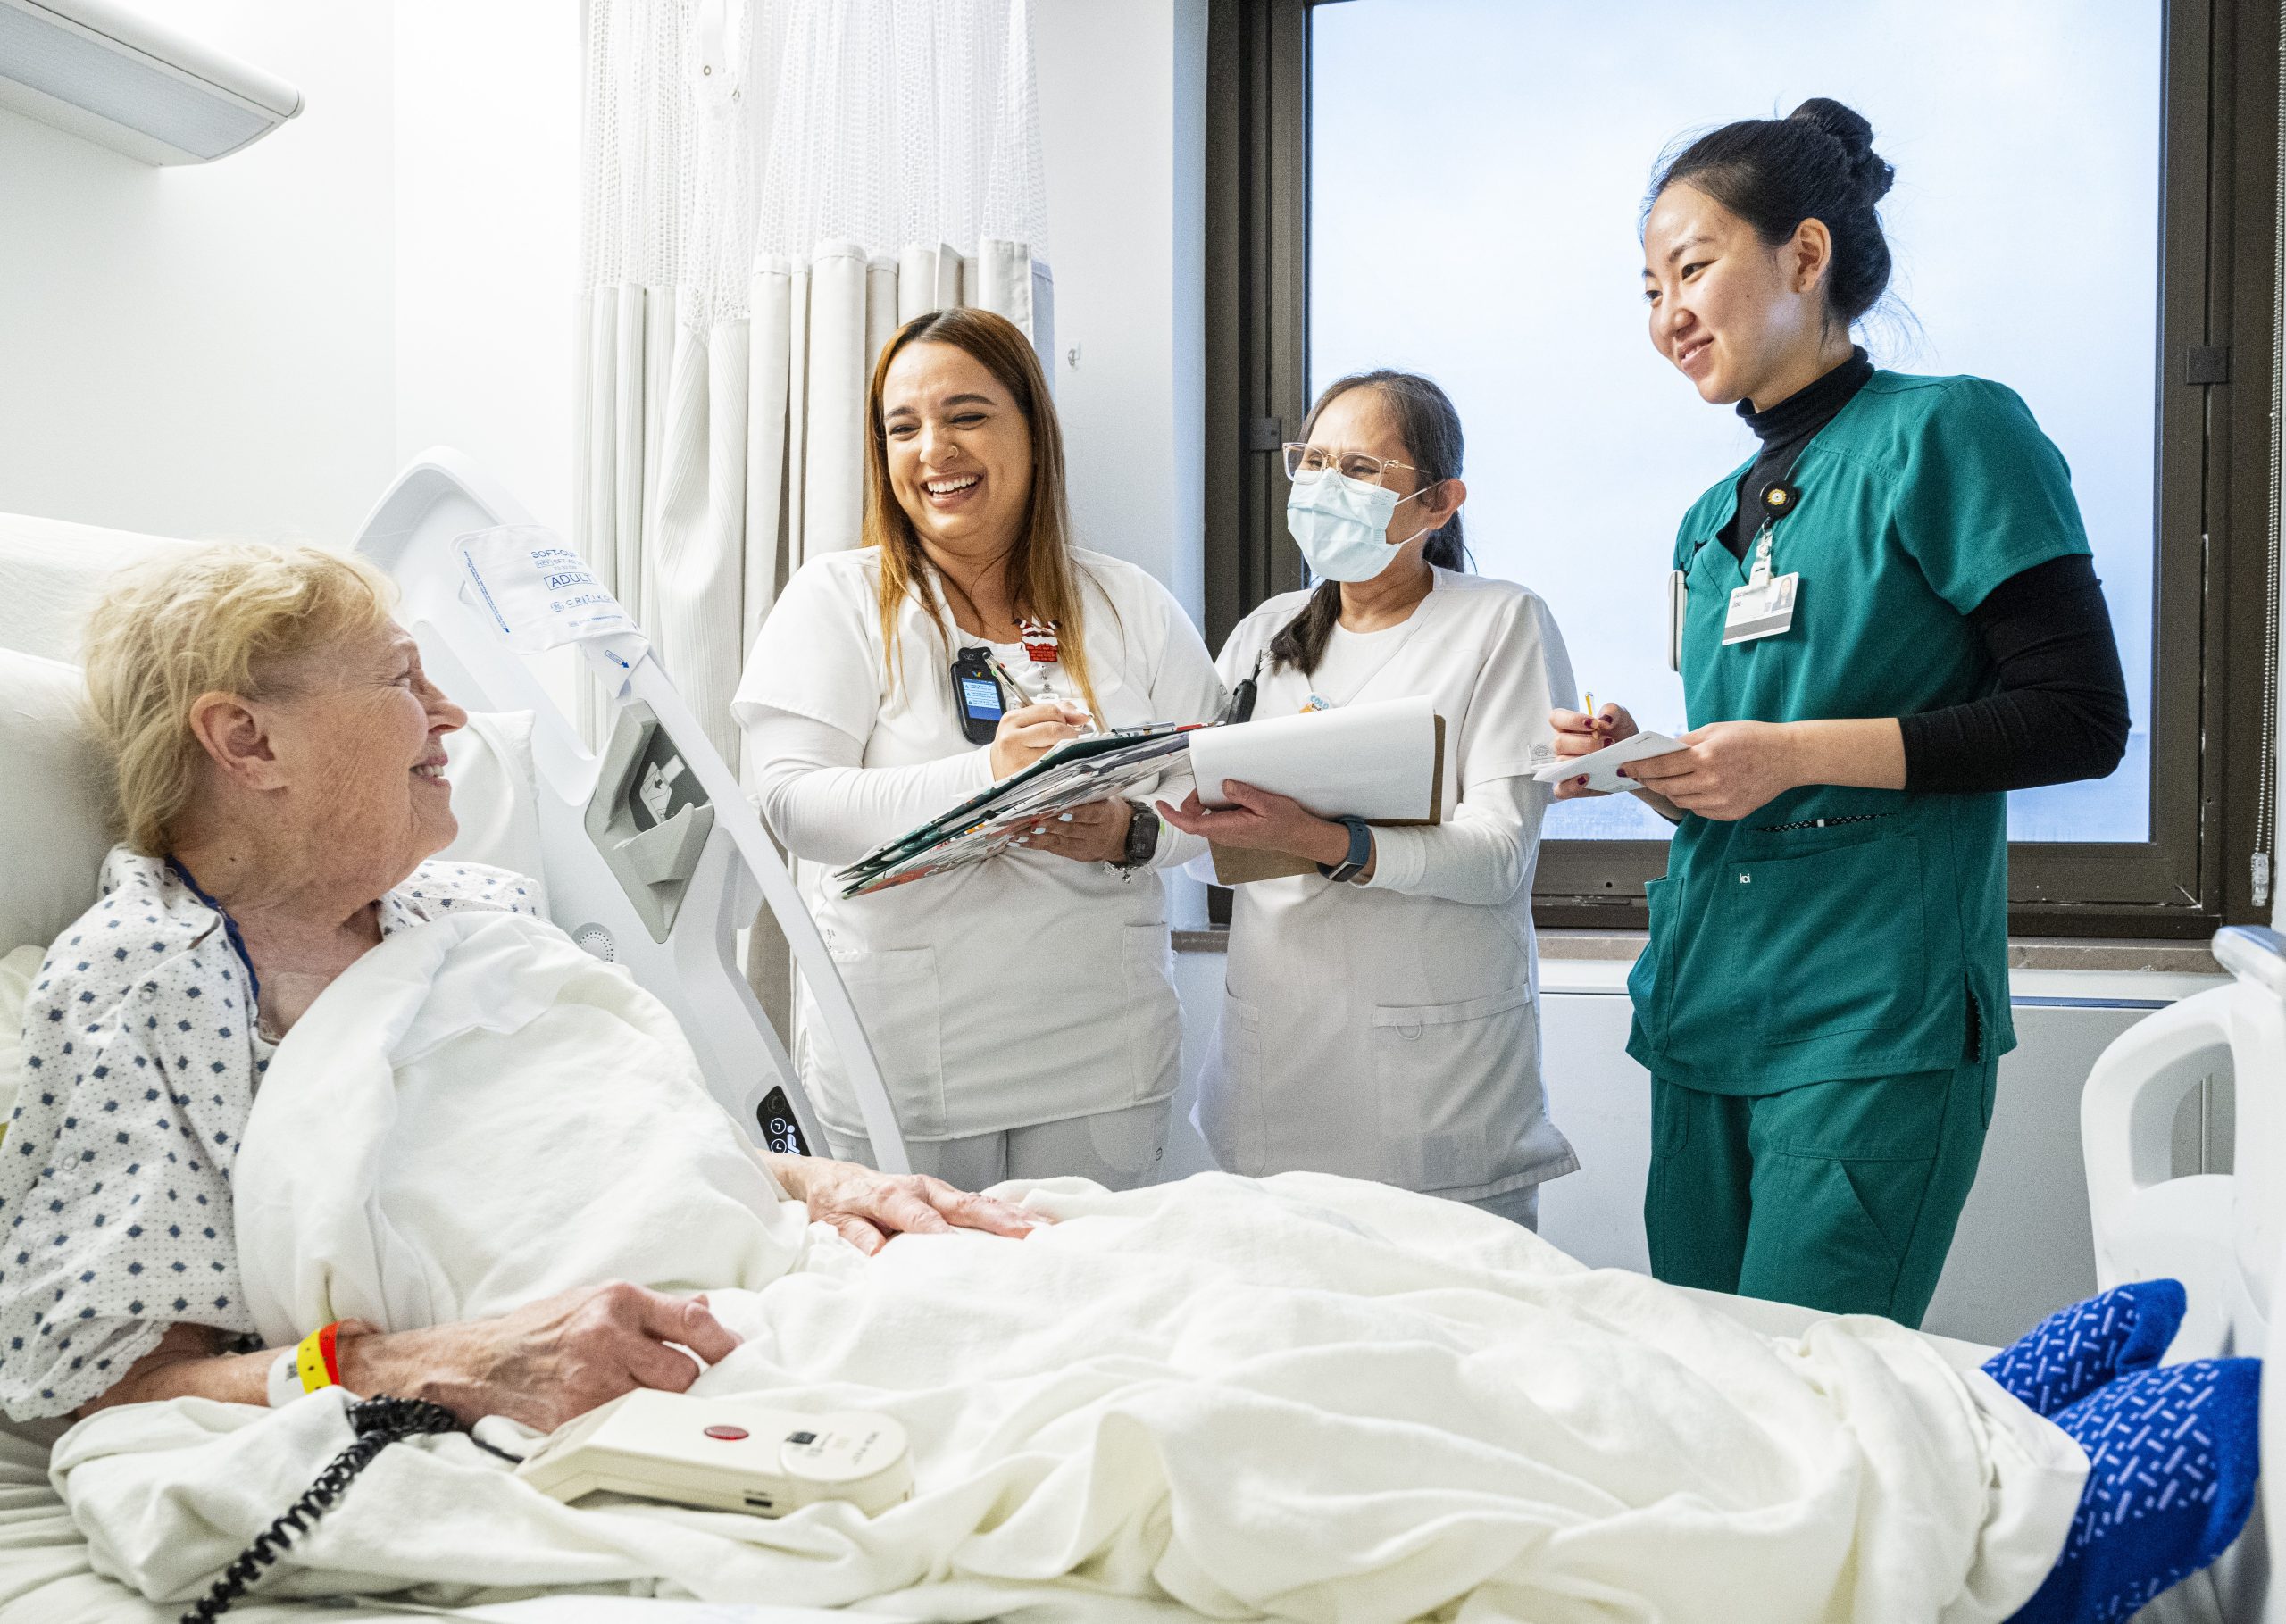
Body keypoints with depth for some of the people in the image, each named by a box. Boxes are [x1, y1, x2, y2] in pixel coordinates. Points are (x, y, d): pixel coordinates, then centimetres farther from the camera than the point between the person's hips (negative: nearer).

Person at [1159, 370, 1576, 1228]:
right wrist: (1194, 807, -11)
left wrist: (1321, 842, -26)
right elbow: (1210, 855, 12)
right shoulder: (1267, 631, 14)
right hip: (1274, 1054, 4)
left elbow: (1500, 853, -12)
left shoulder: (1503, 623, -1)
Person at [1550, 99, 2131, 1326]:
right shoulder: (1713, 521, 17)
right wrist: (1644, 763, 2)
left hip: (1873, 1024, -7)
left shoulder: (1946, 434, -4)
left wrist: (1797, 752, -16)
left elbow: (2079, 719, -10)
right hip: (1706, 1009, 7)